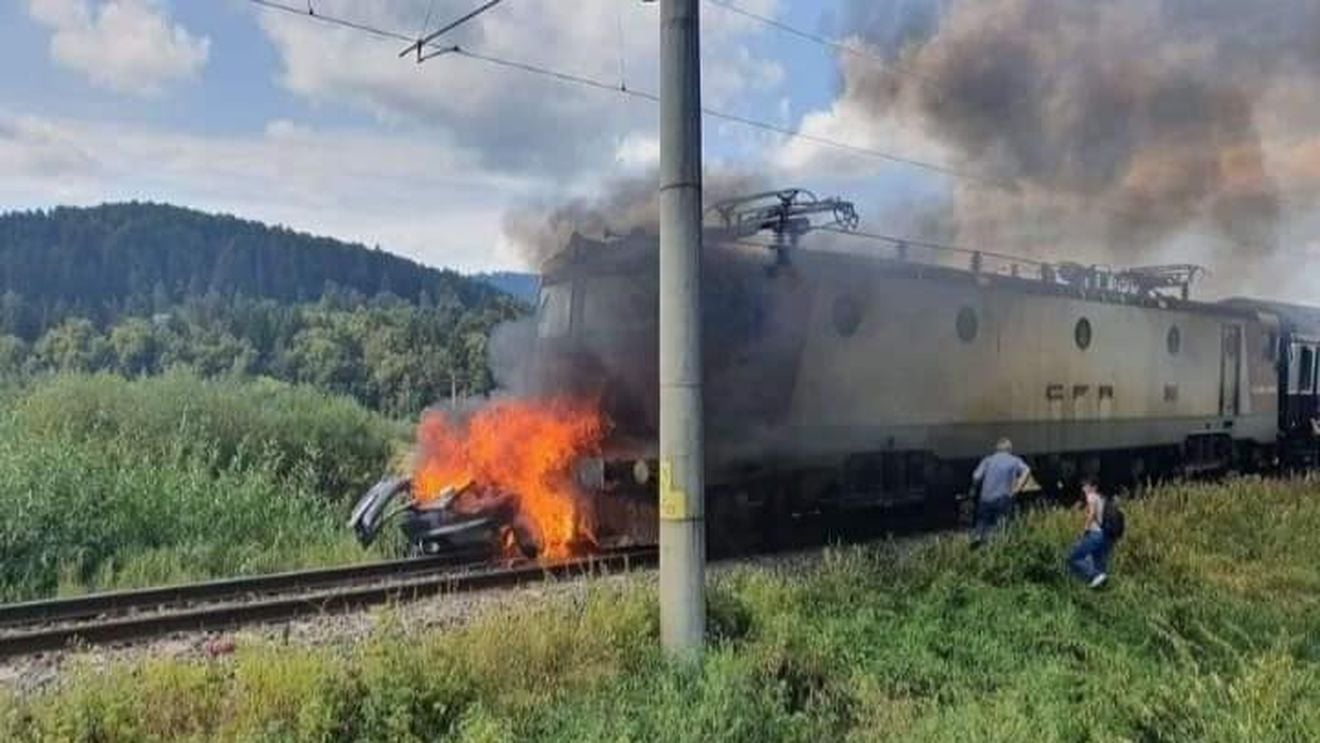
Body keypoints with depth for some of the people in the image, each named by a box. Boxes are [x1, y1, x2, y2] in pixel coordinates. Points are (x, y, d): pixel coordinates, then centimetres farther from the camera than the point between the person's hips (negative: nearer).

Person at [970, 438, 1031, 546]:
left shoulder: (988, 460, 14)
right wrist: (1016, 489, -6)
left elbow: (976, 477, -1)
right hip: (1003, 499, -2)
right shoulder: (1015, 461, 13)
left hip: (985, 499, 2)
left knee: (982, 522, 14)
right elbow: (1026, 471, -8)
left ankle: (978, 535, -11)